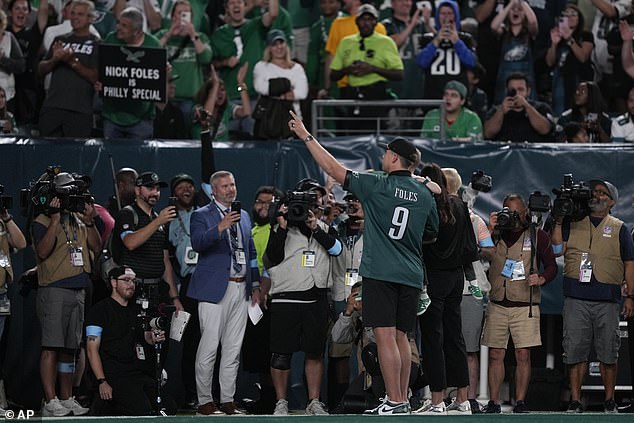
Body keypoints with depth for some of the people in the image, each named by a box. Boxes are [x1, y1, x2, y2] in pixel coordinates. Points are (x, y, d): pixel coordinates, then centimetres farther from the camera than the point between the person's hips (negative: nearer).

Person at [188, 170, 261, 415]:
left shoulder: (243, 217, 18)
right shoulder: (201, 216, -1)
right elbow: (197, 243, -19)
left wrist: (255, 285, 16)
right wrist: (220, 227, -32)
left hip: (241, 289, 6)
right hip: (215, 289, -6)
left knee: (233, 349, 8)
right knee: (209, 347, -7)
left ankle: (227, 402, 12)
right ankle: (205, 402, -3)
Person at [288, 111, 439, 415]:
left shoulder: (377, 185, -6)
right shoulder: (424, 195, 8)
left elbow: (334, 169, -2)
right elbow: (431, 234, 20)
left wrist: (306, 136, 6)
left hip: (380, 273, -6)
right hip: (411, 276, 6)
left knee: (385, 336, -7)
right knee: (400, 337, 13)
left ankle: (394, 402, -11)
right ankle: (402, 399, 15)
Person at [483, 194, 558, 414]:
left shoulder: (537, 236, 6)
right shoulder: (496, 234, 10)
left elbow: (551, 265, 7)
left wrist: (542, 279, -14)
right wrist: (490, 231, -9)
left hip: (525, 305, -2)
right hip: (497, 304, 2)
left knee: (523, 355, -6)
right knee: (495, 355, -1)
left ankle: (520, 402, -3)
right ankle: (493, 402, 1)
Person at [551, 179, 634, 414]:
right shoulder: (572, 223, 14)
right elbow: (557, 250, 5)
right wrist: (558, 222, -3)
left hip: (607, 299, -1)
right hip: (576, 298, 1)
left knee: (608, 352, 1)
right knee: (575, 350, -3)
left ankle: (609, 401, 10)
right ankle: (575, 401, 2)